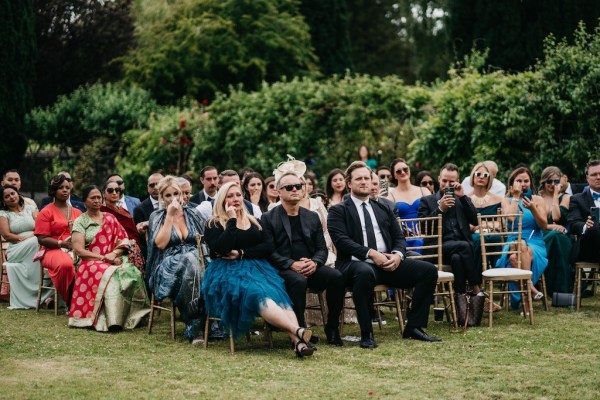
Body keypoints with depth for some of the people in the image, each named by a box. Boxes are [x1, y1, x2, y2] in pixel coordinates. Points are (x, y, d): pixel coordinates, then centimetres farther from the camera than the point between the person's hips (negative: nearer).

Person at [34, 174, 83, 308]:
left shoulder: (77, 212, 20)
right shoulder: (46, 212, 6)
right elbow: (42, 239, -2)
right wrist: (63, 244, -15)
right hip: (53, 251, -3)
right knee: (66, 264, -40)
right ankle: (69, 302, -21)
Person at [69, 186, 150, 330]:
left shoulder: (110, 218, 18)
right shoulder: (80, 222, 6)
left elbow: (123, 240, 10)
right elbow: (79, 250, -5)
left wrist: (114, 254, -11)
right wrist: (103, 258, -13)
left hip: (115, 260, 4)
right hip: (92, 263, -4)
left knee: (132, 273, -30)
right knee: (110, 276, -37)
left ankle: (133, 317, -26)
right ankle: (113, 321, -43)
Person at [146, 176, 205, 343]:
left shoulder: (193, 214, 18)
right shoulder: (157, 216, 11)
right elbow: (160, 243, -6)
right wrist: (170, 216, -5)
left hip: (195, 260, 2)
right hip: (167, 269, -2)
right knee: (189, 259, -38)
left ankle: (194, 327, -34)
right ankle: (194, 326, -36)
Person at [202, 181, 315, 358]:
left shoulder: (253, 222, 22)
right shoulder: (214, 224, 7)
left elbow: (268, 247, 7)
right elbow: (221, 249, -12)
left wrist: (241, 253, -6)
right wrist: (232, 221, -6)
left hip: (256, 268, 4)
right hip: (228, 273, -4)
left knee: (277, 293, -29)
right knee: (256, 294, -36)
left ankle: (297, 341, -49)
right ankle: (297, 330, -54)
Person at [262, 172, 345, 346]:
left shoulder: (312, 217, 18)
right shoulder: (268, 218, 5)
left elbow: (322, 249, 13)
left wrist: (314, 263, -10)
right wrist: (292, 264, -19)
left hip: (310, 267, 4)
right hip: (284, 270, -4)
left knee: (336, 276, -24)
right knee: (299, 281, -37)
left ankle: (332, 328, -12)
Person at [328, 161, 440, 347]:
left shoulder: (383, 209, 23)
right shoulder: (338, 211, 7)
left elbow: (399, 238, 18)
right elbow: (342, 241, -8)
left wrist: (397, 255, -6)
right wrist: (371, 254, -20)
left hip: (388, 263, 6)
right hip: (357, 263, -5)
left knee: (429, 270, -12)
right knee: (365, 272, -42)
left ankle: (414, 327, -6)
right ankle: (366, 334, -30)